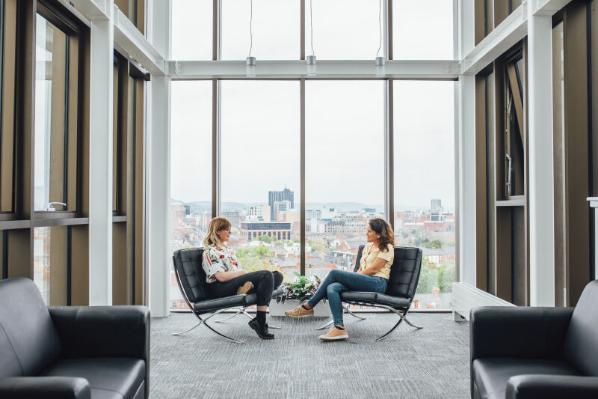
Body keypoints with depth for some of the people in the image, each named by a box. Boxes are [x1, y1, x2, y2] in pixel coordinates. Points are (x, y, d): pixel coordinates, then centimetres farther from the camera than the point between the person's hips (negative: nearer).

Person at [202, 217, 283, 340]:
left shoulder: (227, 249, 26)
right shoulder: (210, 252, -3)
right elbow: (221, 276, -16)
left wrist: (248, 278, 1)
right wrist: (243, 273, -10)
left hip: (238, 283, 9)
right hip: (220, 288, -9)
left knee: (277, 275, -8)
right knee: (266, 275, -27)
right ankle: (260, 323, -27)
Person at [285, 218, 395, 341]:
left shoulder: (387, 248, 1)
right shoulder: (368, 246, 25)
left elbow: (373, 269, -8)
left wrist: (353, 277, -6)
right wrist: (350, 278, 1)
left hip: (378, 283, -8)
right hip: (364, 281, 8)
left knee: (334, 273, -23)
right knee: (332, 288, -25)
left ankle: (308, 306, -14)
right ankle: (339, 328, -35)